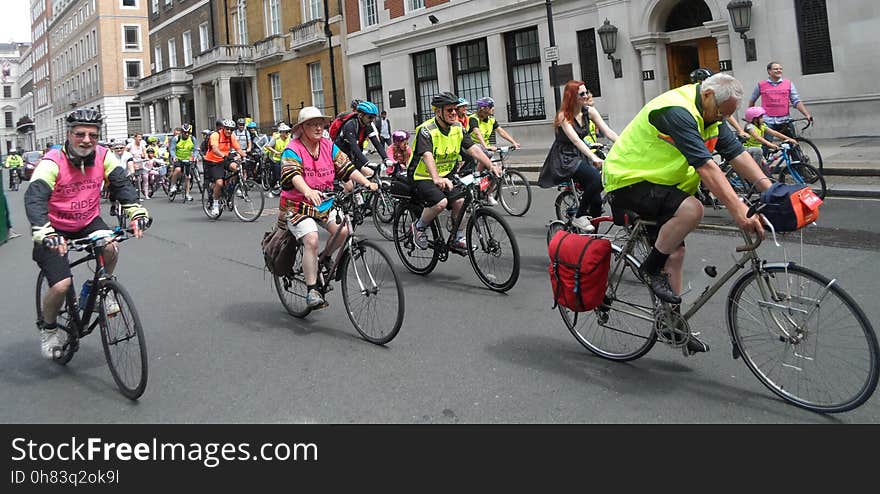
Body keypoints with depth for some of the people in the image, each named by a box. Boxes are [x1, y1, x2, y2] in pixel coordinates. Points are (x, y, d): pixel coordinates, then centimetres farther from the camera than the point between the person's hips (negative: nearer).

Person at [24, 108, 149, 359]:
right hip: (55, 228, -3)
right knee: (61, 285, -16)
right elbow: (34, 198, -33)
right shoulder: (52, 162, -23)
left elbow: (122, 184, -16)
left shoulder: (103, 156, -10)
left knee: (111, 247, -29)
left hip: (88, 221, 3)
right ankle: (48, 328, 15)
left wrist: (136, 211, -35)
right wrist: (45, 233, -49)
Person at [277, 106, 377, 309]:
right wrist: (308, 192, -51)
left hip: (324, 204, 5)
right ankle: (312, 291, -17)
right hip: (297, 206, -5)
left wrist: (366, 182, -23)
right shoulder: (293, 150, -14)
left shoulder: (328, 146, 3)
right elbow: (293, 174, -31)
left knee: (343, 229, -19)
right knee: (311, 239, -26)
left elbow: (346, 167, -6)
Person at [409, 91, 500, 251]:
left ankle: (459, 239, 4)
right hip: (423, 177, -6)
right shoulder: (426, 130, -21)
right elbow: (427, 156, -36)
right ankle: (418, 227, -3)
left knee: (460, 200, -14)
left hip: (445, 176, 6)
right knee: (441, 202, -28)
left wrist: (491, 166, -20)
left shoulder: (458, 128, 0)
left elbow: (473, 149, -6)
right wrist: (437, 179, -52)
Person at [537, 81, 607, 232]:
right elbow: (576, 140, -27)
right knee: (597, 179, -31)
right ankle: (579, 217, -16)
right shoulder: (563, 116, -17)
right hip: (565, 158, -6)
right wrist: (594, 158, -37)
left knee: (596, 200, -5)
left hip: (580, 156, 6)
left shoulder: (588, 112, 3)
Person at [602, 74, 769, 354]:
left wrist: (772, 191, -12)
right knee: (691, 209, -30)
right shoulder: (676, 112, -27)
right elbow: (706, 167, -34)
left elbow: (737, 154, -1)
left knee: (674, 249, 9)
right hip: (628, 182, -10)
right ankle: (651, 269, -11)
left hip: (655, 182, 10)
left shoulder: (709, 115, 4)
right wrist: (739, 211, -38)